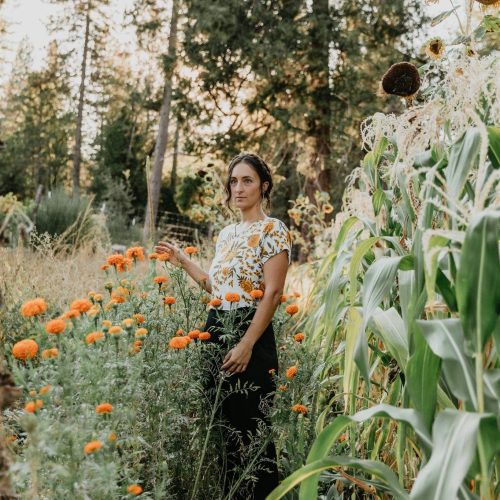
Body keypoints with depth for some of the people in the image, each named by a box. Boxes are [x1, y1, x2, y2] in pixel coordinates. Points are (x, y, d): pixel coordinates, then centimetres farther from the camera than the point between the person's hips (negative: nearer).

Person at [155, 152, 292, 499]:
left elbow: (272, 294, -15)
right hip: (216, 331, 8)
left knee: (250, 427, -3)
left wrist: (246, 345, -21)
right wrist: (183, 262, 18)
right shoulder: (227, 233, 16)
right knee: (222, 422, 13)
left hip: (251, 335, -8)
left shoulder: (273, 230, -7)